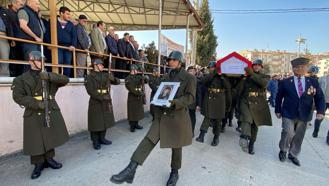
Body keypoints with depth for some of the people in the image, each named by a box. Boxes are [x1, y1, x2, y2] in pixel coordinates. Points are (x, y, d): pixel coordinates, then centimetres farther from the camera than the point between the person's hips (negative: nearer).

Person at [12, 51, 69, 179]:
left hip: (51, 112, 3)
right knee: (35, 140, 2)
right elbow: (18, 96, -7)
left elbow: (65, 80, -3)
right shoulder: (22, 79, 5)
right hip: (33, 114, -2)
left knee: (50, 136, 11)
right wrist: (37, 104, -19)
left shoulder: (49, 76, 12)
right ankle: (38, 164, 19)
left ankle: (49, 159, 29)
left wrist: (49, 76, -20)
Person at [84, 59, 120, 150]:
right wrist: (102, 97, -22)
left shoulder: (106, 75, 10)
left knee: (105, 121, 13)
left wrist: (113, 78, -11)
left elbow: (118, 82, 11)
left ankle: (102, 139, 28)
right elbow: (90, 91, -15)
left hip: (106, 103, 6)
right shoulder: (89, 77, -5)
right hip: (96, 103, -5)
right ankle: (95, 142, 16)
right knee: (96, 123, 1)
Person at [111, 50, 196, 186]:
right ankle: (130, 170, -5)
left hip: (178, 117, -4)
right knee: (149, 140, -7)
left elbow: (190, 97, -11)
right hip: (162, 115, 4)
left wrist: (174, 102, -27)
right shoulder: (166, 77, 13)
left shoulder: (189, 78, -4)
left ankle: (174, 172, 34)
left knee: (176, 146, 11)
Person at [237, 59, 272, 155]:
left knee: (255, 124, 9)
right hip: (245, 101, -1)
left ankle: (251, 144, 24)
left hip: (258, 104, 2)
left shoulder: (265, 77, 9)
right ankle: (244, 139, -44)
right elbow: (239, 91, 11)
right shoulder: (246, 76, 7)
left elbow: (264, 83, -18)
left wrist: (252, 74, -20)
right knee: (246, 119, -27)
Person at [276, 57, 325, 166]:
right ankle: (283, 150, 14)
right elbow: (279, 97, 5)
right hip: (288, 114, -3)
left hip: (303, 115, 3)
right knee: (288, 133, -12)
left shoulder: (313, 82, 6)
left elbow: (320, 98, 5)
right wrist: (278, 110, 3)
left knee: (298, 137, 11)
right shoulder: (285, 82, 0)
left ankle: (293, 155, 31)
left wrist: (320, 111, -12)